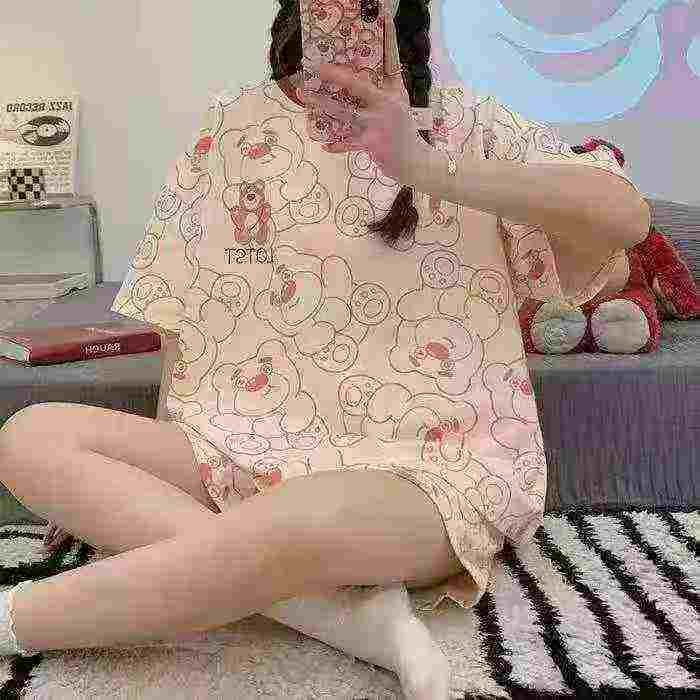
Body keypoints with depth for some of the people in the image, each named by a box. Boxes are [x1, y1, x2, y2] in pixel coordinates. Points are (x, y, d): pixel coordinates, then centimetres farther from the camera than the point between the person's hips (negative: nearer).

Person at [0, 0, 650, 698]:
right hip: (257, 450, 5)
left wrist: (429, 168, -24)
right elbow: (184, 315, 12)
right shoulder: (236, 127, 8)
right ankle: (341, 608, -23)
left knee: (305, 523, -38)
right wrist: (184, 455, 3)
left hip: (426, 465, -4)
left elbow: (627, 215, -14)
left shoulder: (464, 129, 1)